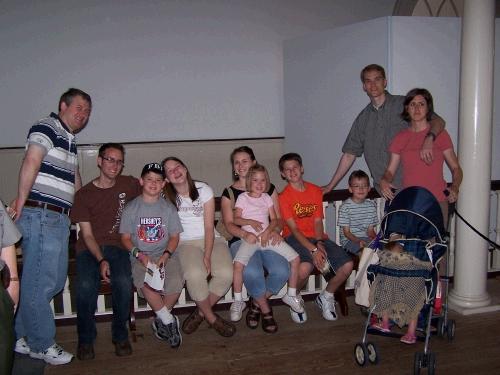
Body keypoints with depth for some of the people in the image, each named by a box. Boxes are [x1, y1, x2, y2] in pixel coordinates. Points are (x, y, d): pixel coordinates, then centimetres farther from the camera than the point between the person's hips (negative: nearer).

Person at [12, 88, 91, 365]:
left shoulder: (70, 140, 23)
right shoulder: (47, 127, -6)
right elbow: (31, 163, -18)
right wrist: (22, 202, -21)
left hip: (60, 218, 10)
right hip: (40, 215, -10)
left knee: (55, 282, 12)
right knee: (40, 282, -3)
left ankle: (19, 335, 25)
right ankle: (41, 345, 9)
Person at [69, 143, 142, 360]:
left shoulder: (130, 185, 7)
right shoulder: (84, 194, 1)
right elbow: (87, 234, -3)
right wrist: (101, 260, -18)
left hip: (117, 246, 1)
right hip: (89, 248, -1)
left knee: (123, 282, -30)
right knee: (86, 285, -31)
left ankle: (120, 336, -7)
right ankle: (85, 340, -7)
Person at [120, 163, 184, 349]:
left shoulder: (168, 208, 9)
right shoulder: (131, 208, 5)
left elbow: (174, 236, 7)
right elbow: (125, 238, 4)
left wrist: (166, 255, -11)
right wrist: (139, 255, -13)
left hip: (166, 254, 1)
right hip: (140, 256, -1)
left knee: (176, 282, -28)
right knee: (145, 284, -32)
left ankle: (161, 320, -2)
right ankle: (169, 321, -11)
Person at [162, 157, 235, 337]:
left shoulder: (203, 189, -1)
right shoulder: (167, 197, 3)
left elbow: (209, 227, -5)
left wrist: (207, 257, -16)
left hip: (211, 240, 1)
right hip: (185, 243, -1)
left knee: (226, 273, -27)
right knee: (195, 274, -33)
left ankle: (200, 313, -2)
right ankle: (212, 318, -7)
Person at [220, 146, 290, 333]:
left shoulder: (269, 189, 17)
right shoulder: (229, 193, 12)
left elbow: (278, 218, 11)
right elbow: (229, 223, 0)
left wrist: (275, 231, -13)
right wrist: (244, 233, -22)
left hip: (268, 238, 2)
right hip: (242, 240, -2)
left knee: (282, 271, -29)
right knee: (251, 272, -34)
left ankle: (256, 304, -1)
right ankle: (266, 311, -5)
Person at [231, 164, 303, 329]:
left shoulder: (267, 198, 16)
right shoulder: (243, 197, 7)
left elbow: (274, 219, 9)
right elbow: (236, 219, 0)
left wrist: (267, 232, -10)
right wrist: (251, 222, -16)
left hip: (267, 235, 4)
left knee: (295, 258, -9)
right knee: (238, 264, -30)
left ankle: (291, 295, 10)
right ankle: (237, 301, -9)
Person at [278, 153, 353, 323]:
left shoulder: (316, 191, 12)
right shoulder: (284, 196, -3)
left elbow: (318, 221, 7)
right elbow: (293, 228, -10)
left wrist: (319, 243, -13)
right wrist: (313, 249, -21)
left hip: (317, 237, 5)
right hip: (295, 238, -5)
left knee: (347, 265, -18)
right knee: (305, 267, -37)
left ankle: (326, 297, 12)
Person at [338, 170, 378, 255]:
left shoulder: (371, 206, 10)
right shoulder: (345, 207, -7)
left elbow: (370, 230, 11)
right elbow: (346, 232, -7)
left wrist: (374, 238, -13)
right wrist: (358, 241, -24)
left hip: (366, 238, 5)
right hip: (349, 239, -5)